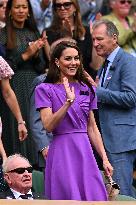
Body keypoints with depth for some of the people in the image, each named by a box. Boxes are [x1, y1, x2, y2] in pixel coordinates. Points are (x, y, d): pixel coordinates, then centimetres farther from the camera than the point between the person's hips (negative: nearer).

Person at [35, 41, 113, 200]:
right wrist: (68, 102, -22)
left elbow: (92, 128, 15)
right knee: (70, 198, -4)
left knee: (95, 197, -5)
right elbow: (48, 126, -12)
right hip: (62, 151, -4)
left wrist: (104, 159, 10)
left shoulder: (86, 89, 12)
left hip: (85, 151, 4)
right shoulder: (45, 90, -1)